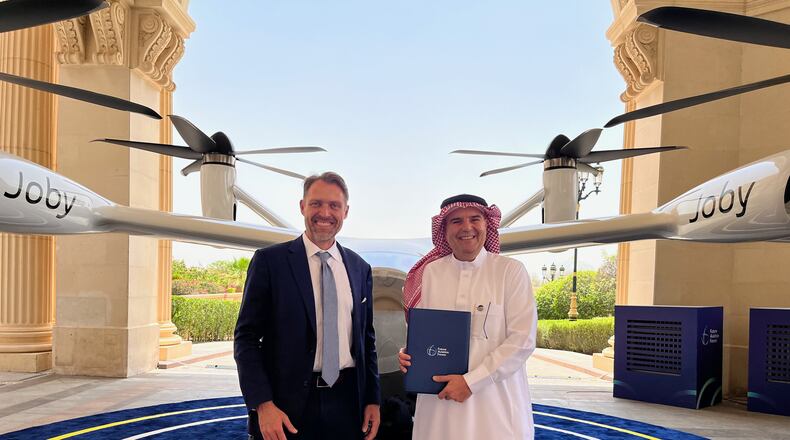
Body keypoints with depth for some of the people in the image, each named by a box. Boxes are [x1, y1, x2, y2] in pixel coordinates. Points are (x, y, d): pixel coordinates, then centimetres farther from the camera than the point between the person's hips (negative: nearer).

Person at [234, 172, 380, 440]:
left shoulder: (360, 268, 7)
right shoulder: (269, 261, -5)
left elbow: (366, 338, 12)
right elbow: (246, 338, -6)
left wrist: (372, 400, 7)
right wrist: (262, 404, -14)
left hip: (347, 403, 4)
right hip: (287, 405, -3)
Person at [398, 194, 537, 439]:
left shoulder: (511, 271, -5)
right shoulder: (430, 272, 3)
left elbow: (522, 340, -9)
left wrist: (471, 382, -14)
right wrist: (408, 354, -8)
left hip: (496, 402, -2)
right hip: (439, 400, 3)